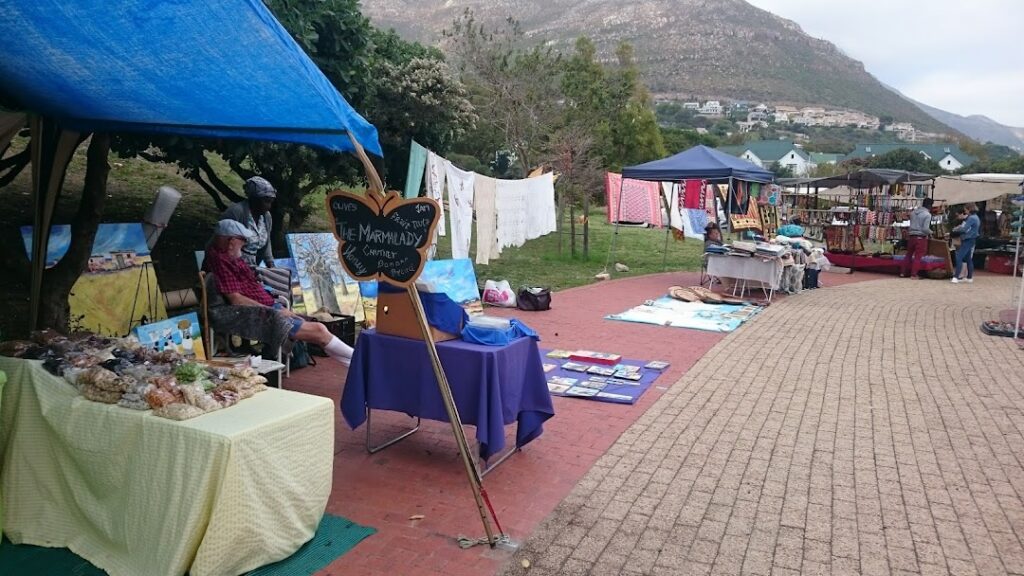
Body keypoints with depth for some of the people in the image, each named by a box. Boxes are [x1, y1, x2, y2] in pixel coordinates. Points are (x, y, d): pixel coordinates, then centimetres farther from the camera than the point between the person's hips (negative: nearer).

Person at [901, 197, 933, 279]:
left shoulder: (913, 212, 9)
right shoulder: (927, 215, -10)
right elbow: (925, 229, -15)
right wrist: (930, 232, 3)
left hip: (911, 236, 6)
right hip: (921, 237, -6)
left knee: (909, 254, 14)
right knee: (918, 256, 0)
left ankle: (902, 272, 15)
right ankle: (914, 274, -1)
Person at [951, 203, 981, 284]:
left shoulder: (971, 218, -15)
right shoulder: (975, 217, 17)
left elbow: (964, 229, -18)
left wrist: (955, 229, -2)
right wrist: (960, 227, -1)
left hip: (968, 240, -10)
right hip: (970, 240, 10)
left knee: (959, 257, -15)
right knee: (968, 259, 14)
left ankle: (956, 277, -20)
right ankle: (969, 277, 19)